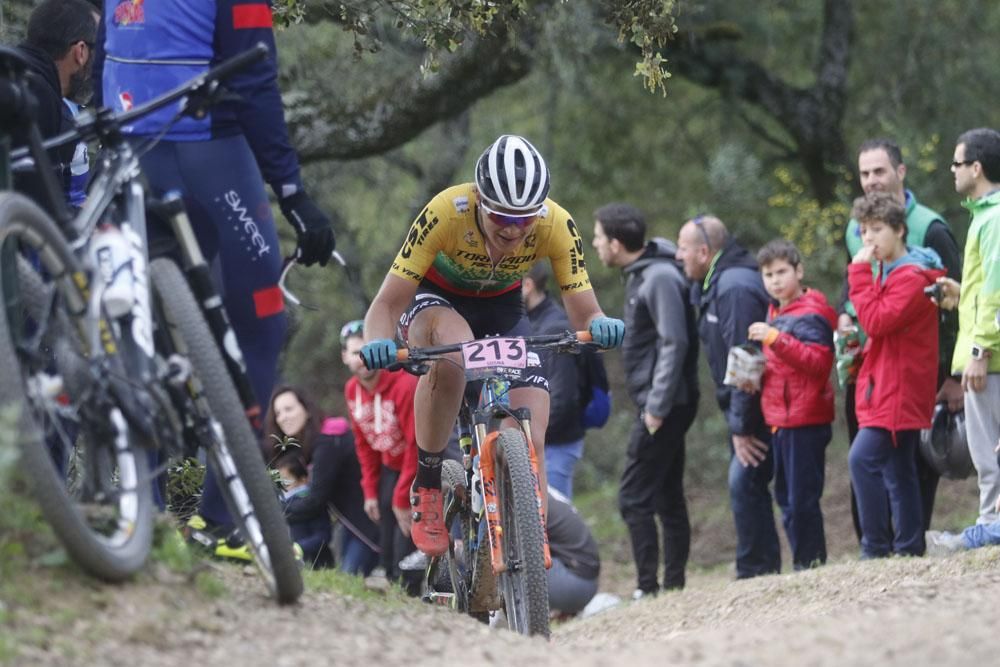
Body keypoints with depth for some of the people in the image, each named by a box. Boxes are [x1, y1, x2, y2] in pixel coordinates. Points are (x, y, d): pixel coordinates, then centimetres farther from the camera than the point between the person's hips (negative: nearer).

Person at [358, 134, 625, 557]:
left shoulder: (557, 226, -27)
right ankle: (425, 487, -23)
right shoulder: (446, 213, -34)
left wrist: (599, 326, -48)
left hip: (501, 309, 3)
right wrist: (378, 343, -53)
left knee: (530, 439, -16)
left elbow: (583, 312, -23)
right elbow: (387, 303, -31)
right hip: (434, 298, -3)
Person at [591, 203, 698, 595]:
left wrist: (657, 406, -22)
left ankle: (648, 588, -10)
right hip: (660, 405, 10)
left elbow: (675, 343, -21)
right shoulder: (641, 275, 13)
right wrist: (654, 404, 15)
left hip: (664, 407, -10)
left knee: (634, 498, -9)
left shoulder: (660, 278, -16)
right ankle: (674, 585, 16)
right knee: (668, 498, 12)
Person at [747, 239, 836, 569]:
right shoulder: (776, 312, 18)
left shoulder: (810, 314, -11)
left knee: (801, 500, -9)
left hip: (805, 421, -10)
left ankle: (810, 563, -3)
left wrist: (774, 338, -27)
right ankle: (804, 564, 18)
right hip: (781, 419, 10)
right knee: (787, 497, 12)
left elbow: (817, 360, -23)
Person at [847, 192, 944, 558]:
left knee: (863, 458, -20)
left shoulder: (912, 277, -14)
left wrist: (859, 274, -18)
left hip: (901, 388, -10)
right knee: (898, 470, 11)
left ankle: (876, 547, -19)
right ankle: (909, 548, 15)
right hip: (888, 387, 10)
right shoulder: (887, 273, 17)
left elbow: (877, 321, -23)